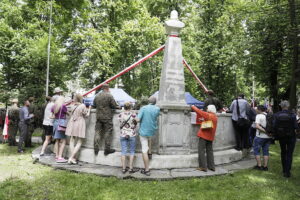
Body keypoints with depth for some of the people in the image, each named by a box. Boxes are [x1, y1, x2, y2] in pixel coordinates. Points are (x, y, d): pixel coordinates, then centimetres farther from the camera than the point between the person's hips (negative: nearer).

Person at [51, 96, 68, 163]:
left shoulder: (53, 107, 9)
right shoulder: (63, 106, -9)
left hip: (55, 122, 7)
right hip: (61, 122, -7)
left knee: (57, 140, 12)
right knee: (63, 141, -5)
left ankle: (57, 156, 17)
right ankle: (60, 157, -10)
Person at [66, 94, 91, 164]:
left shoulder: (73, 105, 5)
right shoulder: (83, 106, -10)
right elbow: (86, 115, -1)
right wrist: (89, 109, 13)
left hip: (72, 124, 5)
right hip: (79, 125, -5)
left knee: (72, 141, 11)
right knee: (79, 143, 3)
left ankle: (72, 158, 10)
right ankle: (71, 158, -5)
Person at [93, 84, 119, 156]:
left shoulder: (97, 96, 7)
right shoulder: (109, 96, -10)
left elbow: (94, 105, 16)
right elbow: (114, 106, -9)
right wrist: (118, 107, 11)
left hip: (98, 116, 5)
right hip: (107, 117, -5)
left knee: (97, 132, 9)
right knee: (108, 132, 2)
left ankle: (96, 148, 11)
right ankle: (107, 149, 4)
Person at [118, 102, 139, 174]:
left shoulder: (120, 115, -4)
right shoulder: (133, 114, -11)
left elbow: (121, 125, 2)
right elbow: (135, 124, -1)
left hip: (123, 135, 2)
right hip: (132, 135, -2)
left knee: (123, 152, 9)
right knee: (132, 152, 9)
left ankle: (123, 169, 13)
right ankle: (131, 169, 11)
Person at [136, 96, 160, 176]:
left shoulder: (143, 108, -14)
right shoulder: (157, 109, -5)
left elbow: (138, 119, -19)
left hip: (144, 132, -4)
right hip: (153, 131, 4)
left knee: (144, 151, 1)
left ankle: (147, 170, 6)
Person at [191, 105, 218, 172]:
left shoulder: (208, 115, -12)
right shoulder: (215, 117, 11)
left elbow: (198, 111, -9)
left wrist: (193, 106, 4)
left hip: (204, 135, -8)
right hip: (211, 136, 8)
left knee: (201, 151, -2)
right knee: (209, 151, 14)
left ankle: (203, 167, -3)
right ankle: (211, 166, 17)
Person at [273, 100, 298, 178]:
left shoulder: (276, 115, -9)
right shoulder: (292, 115, -15)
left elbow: (274, 126, -11)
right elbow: (296, 127, -15)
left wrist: (276, 135, 3)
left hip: (281, 137, 3)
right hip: (291, 137, -2)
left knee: (283, 153, 19)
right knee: (289, 154, 6)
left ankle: (284, 170, 29)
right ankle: (287, 172, 1)